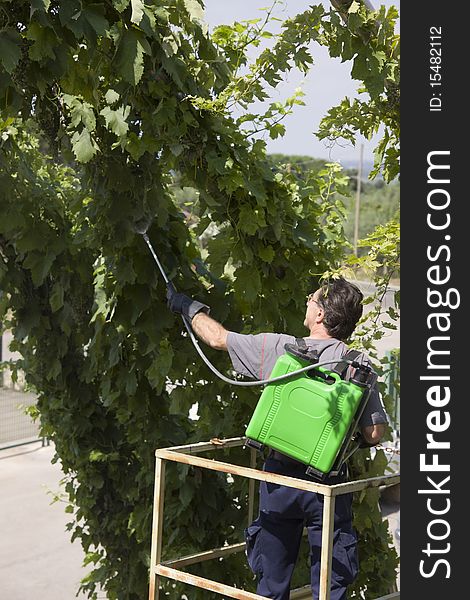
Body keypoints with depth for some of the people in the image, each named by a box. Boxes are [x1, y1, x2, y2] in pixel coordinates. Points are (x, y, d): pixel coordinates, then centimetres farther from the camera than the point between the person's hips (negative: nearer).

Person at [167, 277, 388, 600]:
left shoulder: (277, 348, -6)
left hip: (279, 478, 1)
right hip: (328, 484, -1)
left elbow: (217, 337, 7)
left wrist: (188, 306, 25)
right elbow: (375, 434, -8)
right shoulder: (359, 366, -7)